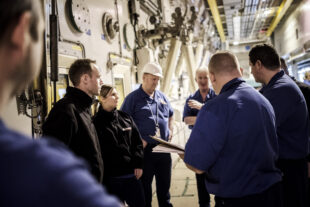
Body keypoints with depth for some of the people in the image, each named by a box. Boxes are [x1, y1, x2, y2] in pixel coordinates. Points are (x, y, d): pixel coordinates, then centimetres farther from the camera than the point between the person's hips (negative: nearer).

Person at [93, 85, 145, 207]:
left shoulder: (125, 117, 8)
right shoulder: (96, 122, -5)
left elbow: (137, 142, 9)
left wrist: (138, 164, 1)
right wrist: (101, 177, -10)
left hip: (132, 174, 4)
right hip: (110, 177, -4)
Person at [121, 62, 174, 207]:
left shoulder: (162, 97, 11)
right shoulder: (133, 98, -6)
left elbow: (170, 114, 28)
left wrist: (170, 129, 14)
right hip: (145, 149, -5)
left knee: (164, 182, 17)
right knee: (145, 184, 9)